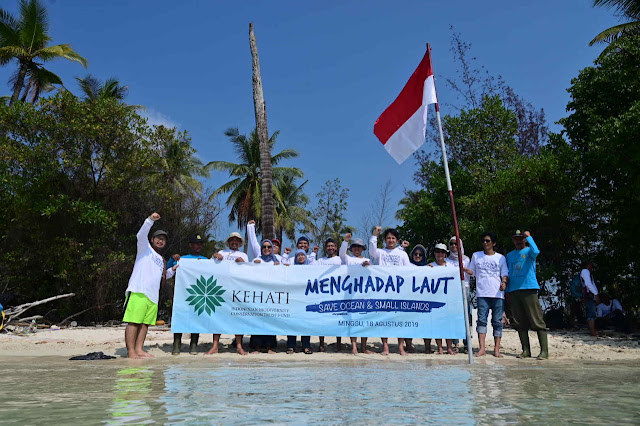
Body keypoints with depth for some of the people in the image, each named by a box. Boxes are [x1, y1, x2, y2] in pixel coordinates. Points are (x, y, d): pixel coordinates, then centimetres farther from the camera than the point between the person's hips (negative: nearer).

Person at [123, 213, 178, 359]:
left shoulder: (161, 260, 28)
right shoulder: (145, 248, 8)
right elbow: (141, 235, -12)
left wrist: (172, 270, 19)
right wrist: (150, 220, -25)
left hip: (153, 295, 7)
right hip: (138, 291, -7)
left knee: (145, 323, 5)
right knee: (134, 321, -8)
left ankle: (139, 349, 10)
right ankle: (130, 352, -8)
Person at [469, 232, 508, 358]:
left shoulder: (501, 258, 11)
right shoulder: (476, 256, 14)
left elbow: (505, 274, 8)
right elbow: (471, 272, 17)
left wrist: (504, 282, -13)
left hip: (498, 294, 0)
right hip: (482, 293, 0)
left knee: (497, 321, 0)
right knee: (482, 320, -6)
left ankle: (496, 349, 5)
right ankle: (482, 348, -6)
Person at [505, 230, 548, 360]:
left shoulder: (529, 251, 4)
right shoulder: (509, 255, 19)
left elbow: (536, 251, -23)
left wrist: (529, 237, -14)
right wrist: (507, 292, 14)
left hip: (529, 289, -5)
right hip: (514, 291, 5)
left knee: (537, 321, -7)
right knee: (520, 323, 5)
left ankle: (544, 350, -4)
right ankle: (526, 350, 12)